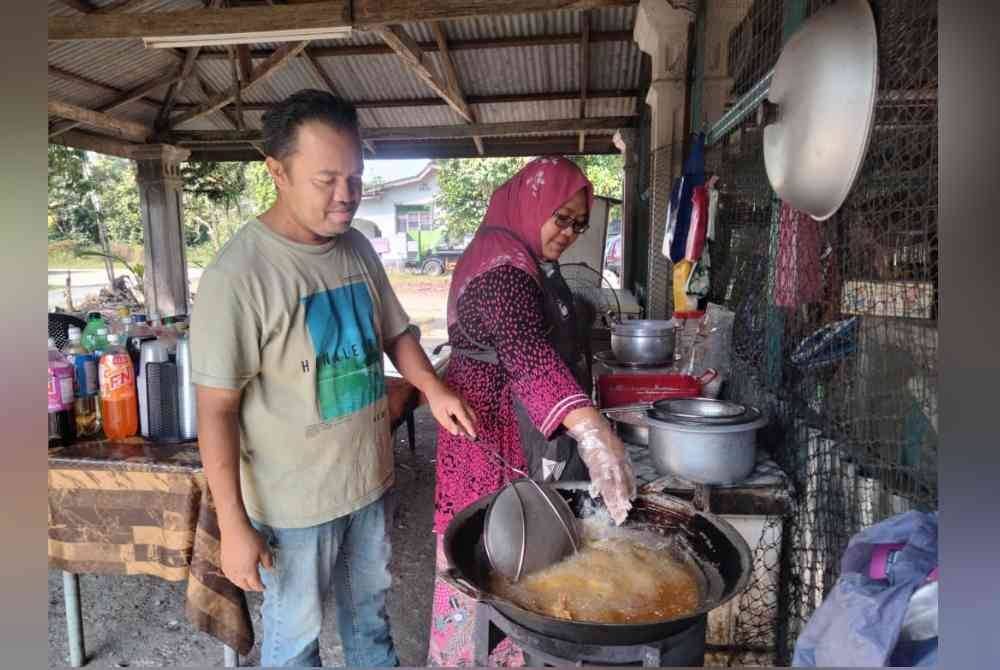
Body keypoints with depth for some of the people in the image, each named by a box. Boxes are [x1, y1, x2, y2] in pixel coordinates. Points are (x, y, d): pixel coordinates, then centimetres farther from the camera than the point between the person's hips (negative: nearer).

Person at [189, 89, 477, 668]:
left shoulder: (358, 248, -2)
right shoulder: (238, 274, -22)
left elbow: (394, 332, 10)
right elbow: (217, 409, -18)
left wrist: (434, 388, -7)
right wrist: (234, 525, -16)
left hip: (370, 479, 6)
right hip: (294, 502, -6)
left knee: (370, 610, 26)